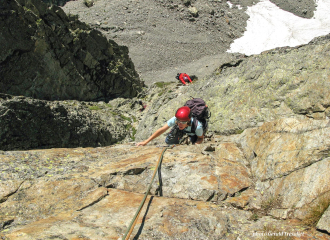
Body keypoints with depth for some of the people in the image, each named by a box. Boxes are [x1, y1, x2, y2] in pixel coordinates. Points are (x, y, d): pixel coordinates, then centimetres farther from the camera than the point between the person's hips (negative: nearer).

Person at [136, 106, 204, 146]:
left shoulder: (197, 126, -46)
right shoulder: (175, 119, -41)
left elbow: (201, 138, -24)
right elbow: (162, 130, -34)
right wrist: (146, 142, -37)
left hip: (194, 133, -2)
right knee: (169, 141, -7)